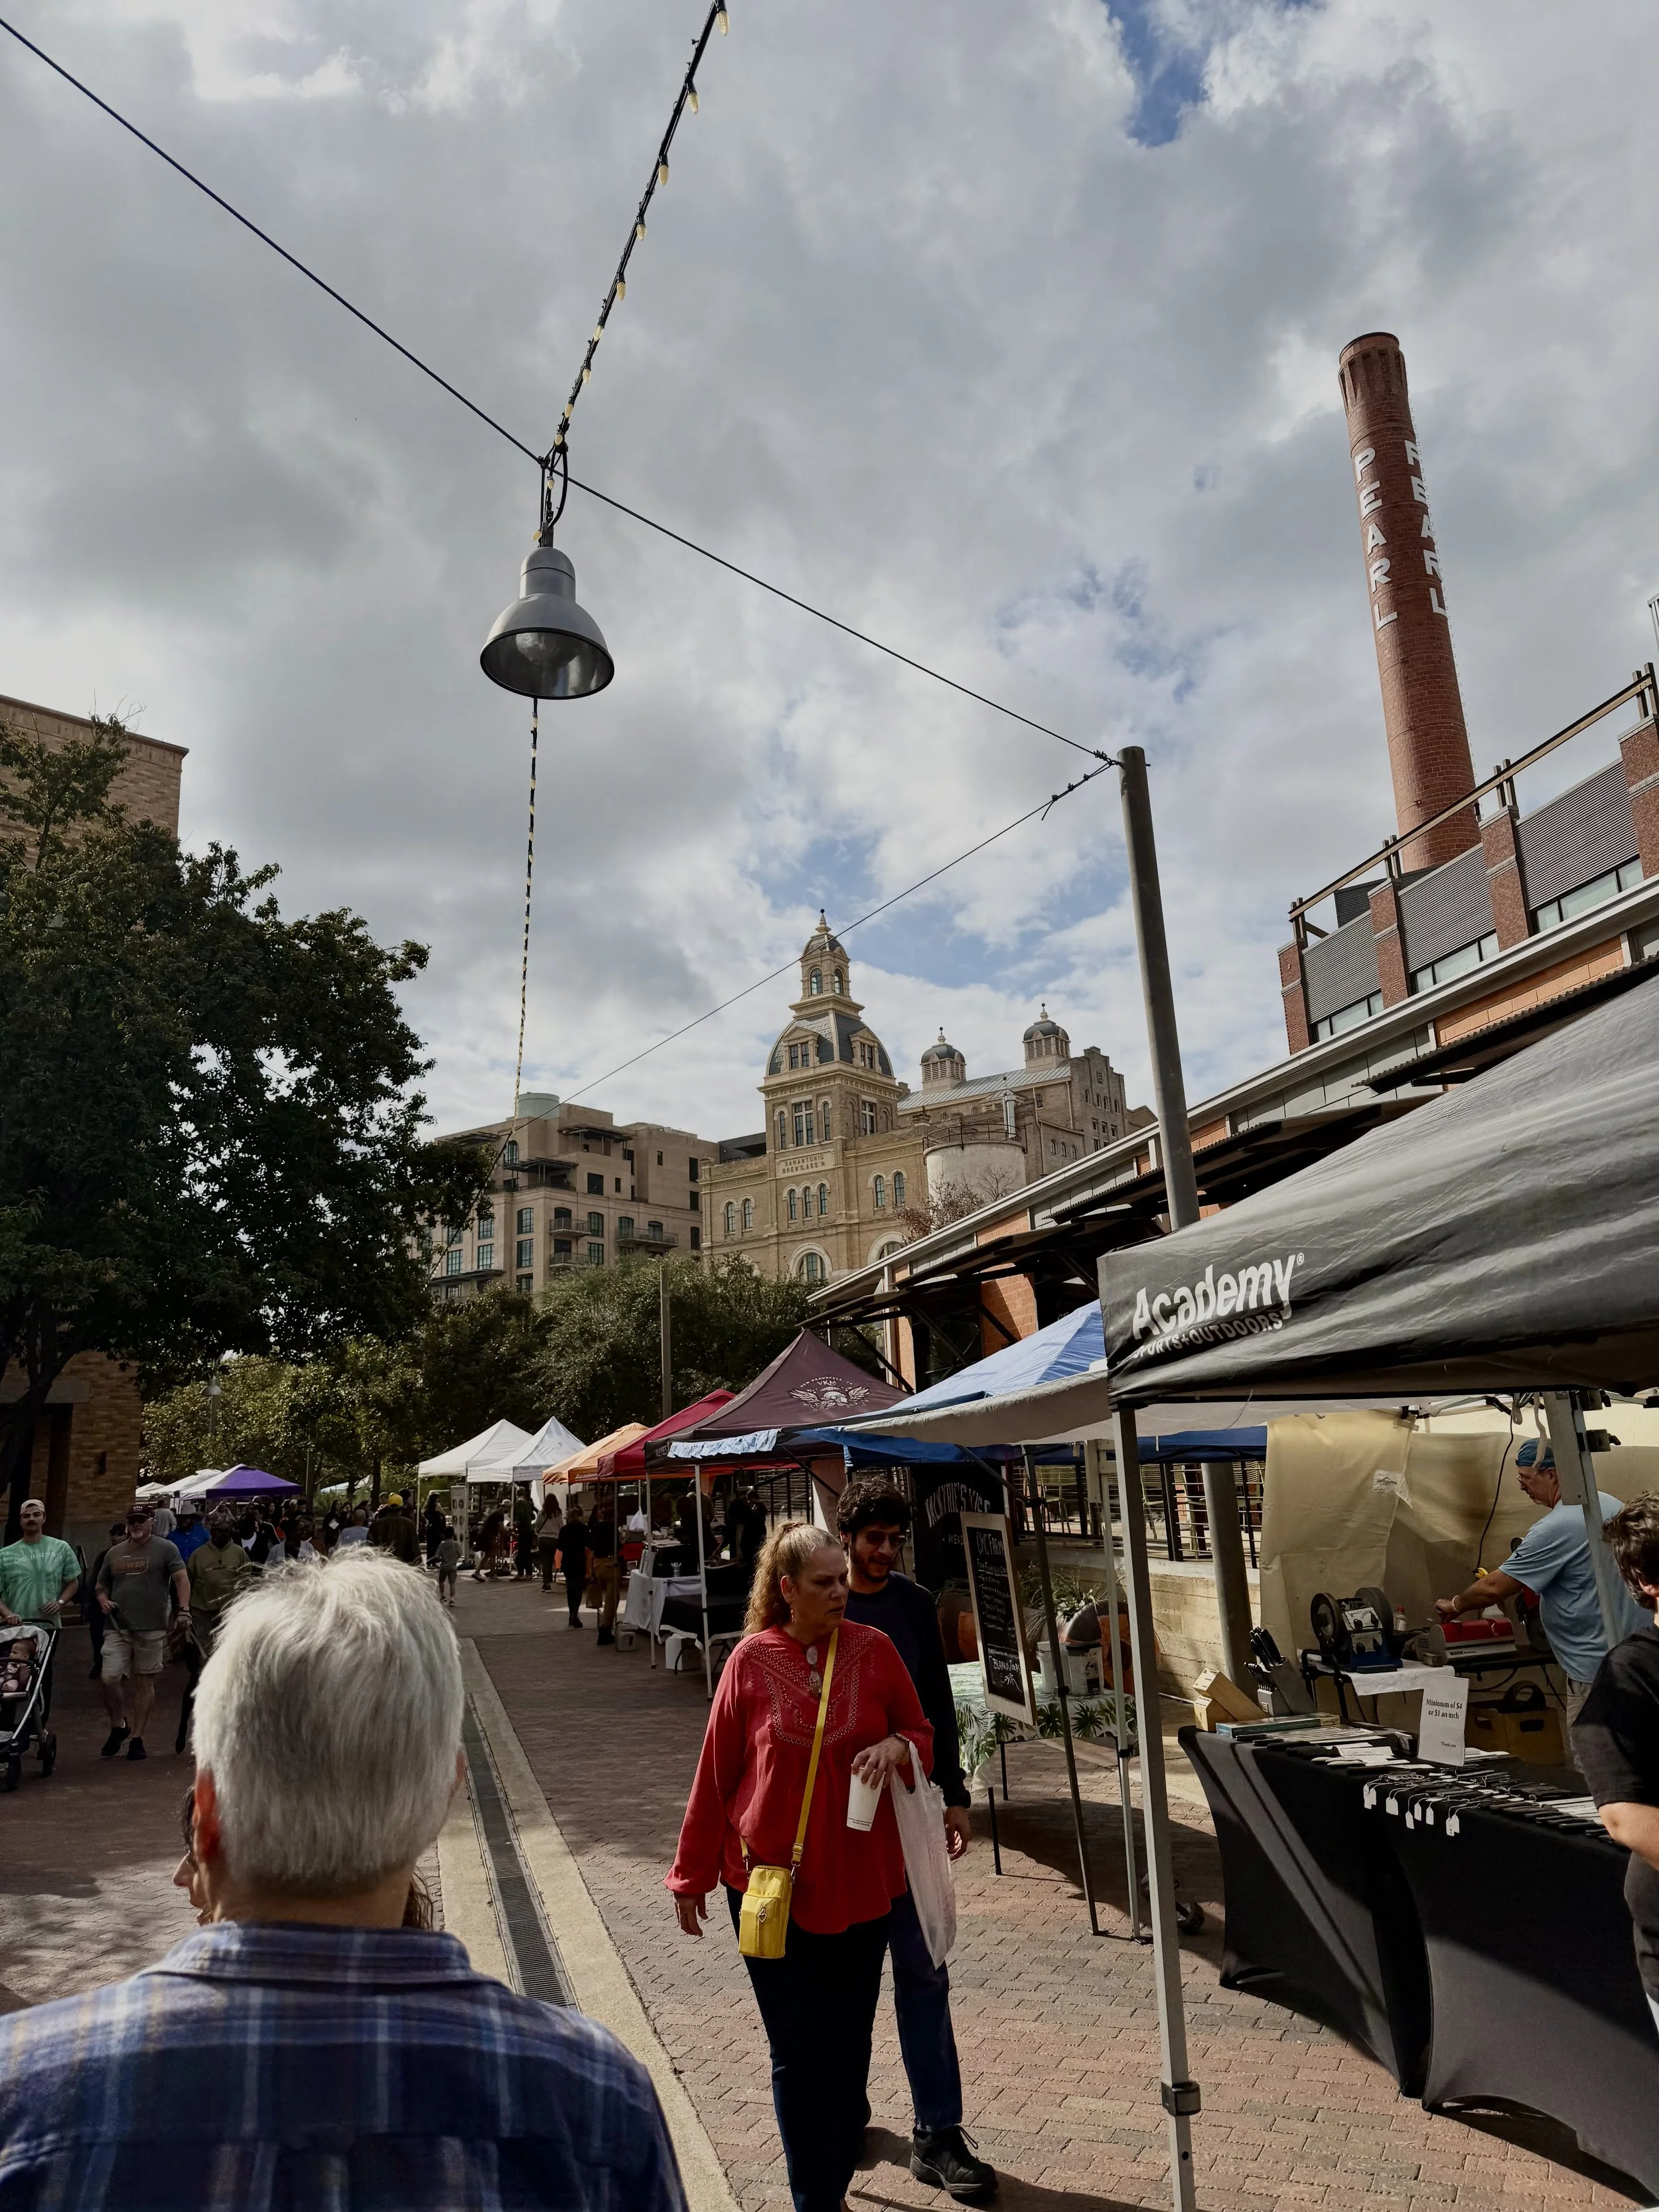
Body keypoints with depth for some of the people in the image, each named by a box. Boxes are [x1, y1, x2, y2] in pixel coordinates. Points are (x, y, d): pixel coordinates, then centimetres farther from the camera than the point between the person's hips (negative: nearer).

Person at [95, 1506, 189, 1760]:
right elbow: (102, 1586, 24)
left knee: (144, 1682, 4)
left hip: (151, 1629, -3)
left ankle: (137, 1738, 17)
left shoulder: (165, 1548, 1)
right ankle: (118, 1725, 17)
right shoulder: (114, 1553, 14)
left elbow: (181, 1579, -4)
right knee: (109, 1678, -9)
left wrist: (184, 1610, -16)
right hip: (117, 1628, 3)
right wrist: (104, 1601, 2)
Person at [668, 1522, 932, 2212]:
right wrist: (691, 1876, 6)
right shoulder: (751, 1660, -9)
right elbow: (716, 1772, -1)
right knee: (798, 2052, 5)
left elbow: (921, 1734, 7)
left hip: (860, 1880, 2)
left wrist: (896, 1747, -17)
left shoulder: (874, 1650, -6)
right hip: (770, 1883, -2)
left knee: (848, 2043, 15)